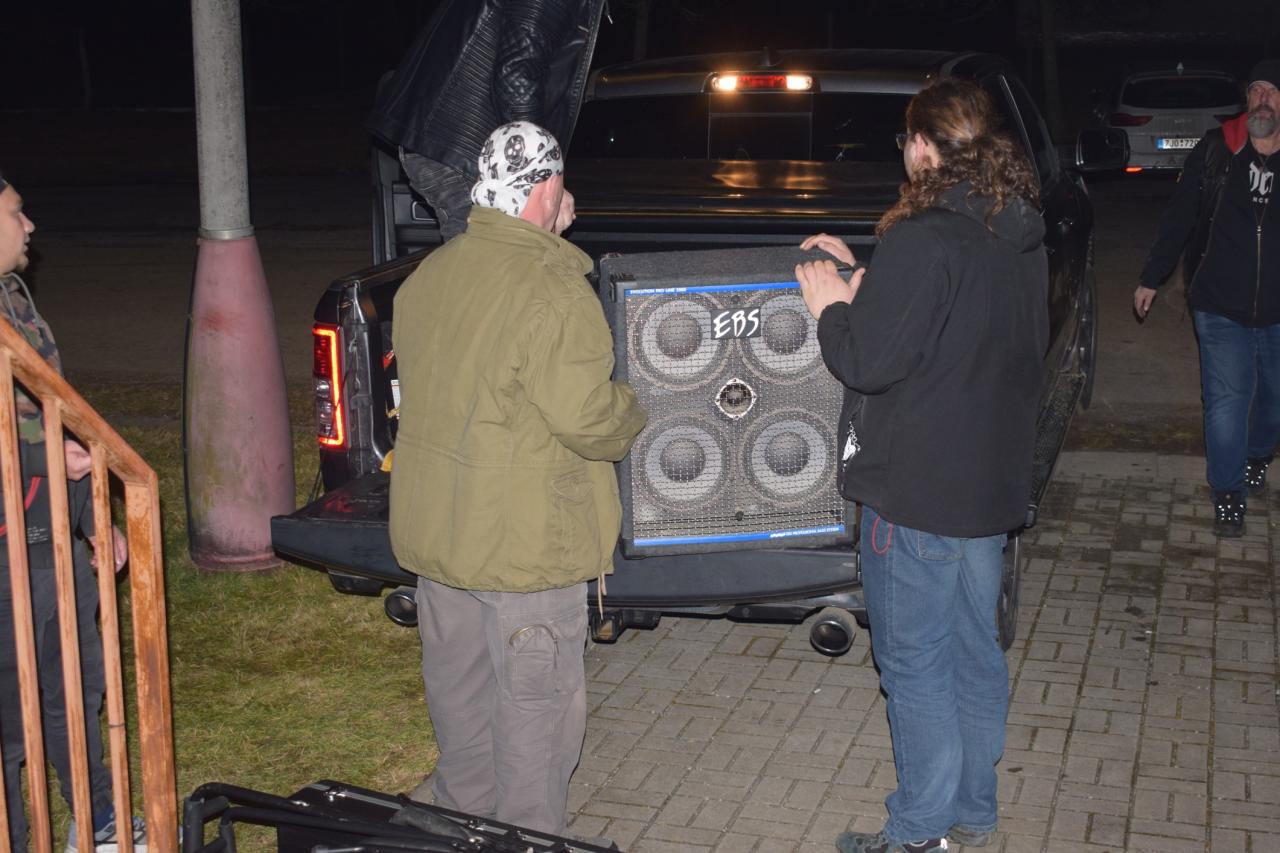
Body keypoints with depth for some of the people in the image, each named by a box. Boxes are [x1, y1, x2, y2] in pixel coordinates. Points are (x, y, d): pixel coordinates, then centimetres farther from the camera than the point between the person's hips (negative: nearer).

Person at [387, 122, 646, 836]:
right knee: (535, 704, 6)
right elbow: (587, 419, -23)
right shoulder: (554, 292, -21)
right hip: (526, 543, -8)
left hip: (432, 531, 8)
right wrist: (629, 412, -2)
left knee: (459, 694, 22)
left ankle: (462, 816, 38)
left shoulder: (428, 274, 3)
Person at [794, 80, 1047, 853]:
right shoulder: (1024, 240, 7)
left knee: (916, 664, 4)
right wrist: (864, 282, 16)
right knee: (977, 652, 18)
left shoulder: (923, 243, -21)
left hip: (917, 497, -8)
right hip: (994, 485, 8)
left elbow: (868, 361, -21)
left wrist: (832, 307, -3)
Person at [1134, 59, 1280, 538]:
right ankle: (1227, 495, 9)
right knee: (1226, 401, -3)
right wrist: (1151, 278, 5)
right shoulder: (1215, 152, -5)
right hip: (1222, 309, -1)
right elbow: (1178, 218, 3)